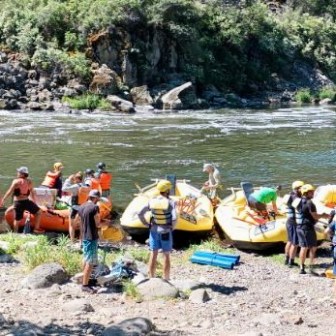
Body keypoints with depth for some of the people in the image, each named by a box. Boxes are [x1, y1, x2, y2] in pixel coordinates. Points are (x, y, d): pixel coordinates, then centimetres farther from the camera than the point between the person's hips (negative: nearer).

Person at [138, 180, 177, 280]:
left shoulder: (152, 201, -2)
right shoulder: (170, 202, -13)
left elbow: (140, 214, -4)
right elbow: (174, 218, -23)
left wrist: (147, 224, 5)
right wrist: (172, 227, -6)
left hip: (154, 231, 3)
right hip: (166, 232, -3)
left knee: (153, 255, 10)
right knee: (166, 256, 8)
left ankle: (151, 279, 15)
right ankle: (166, 280, 13)